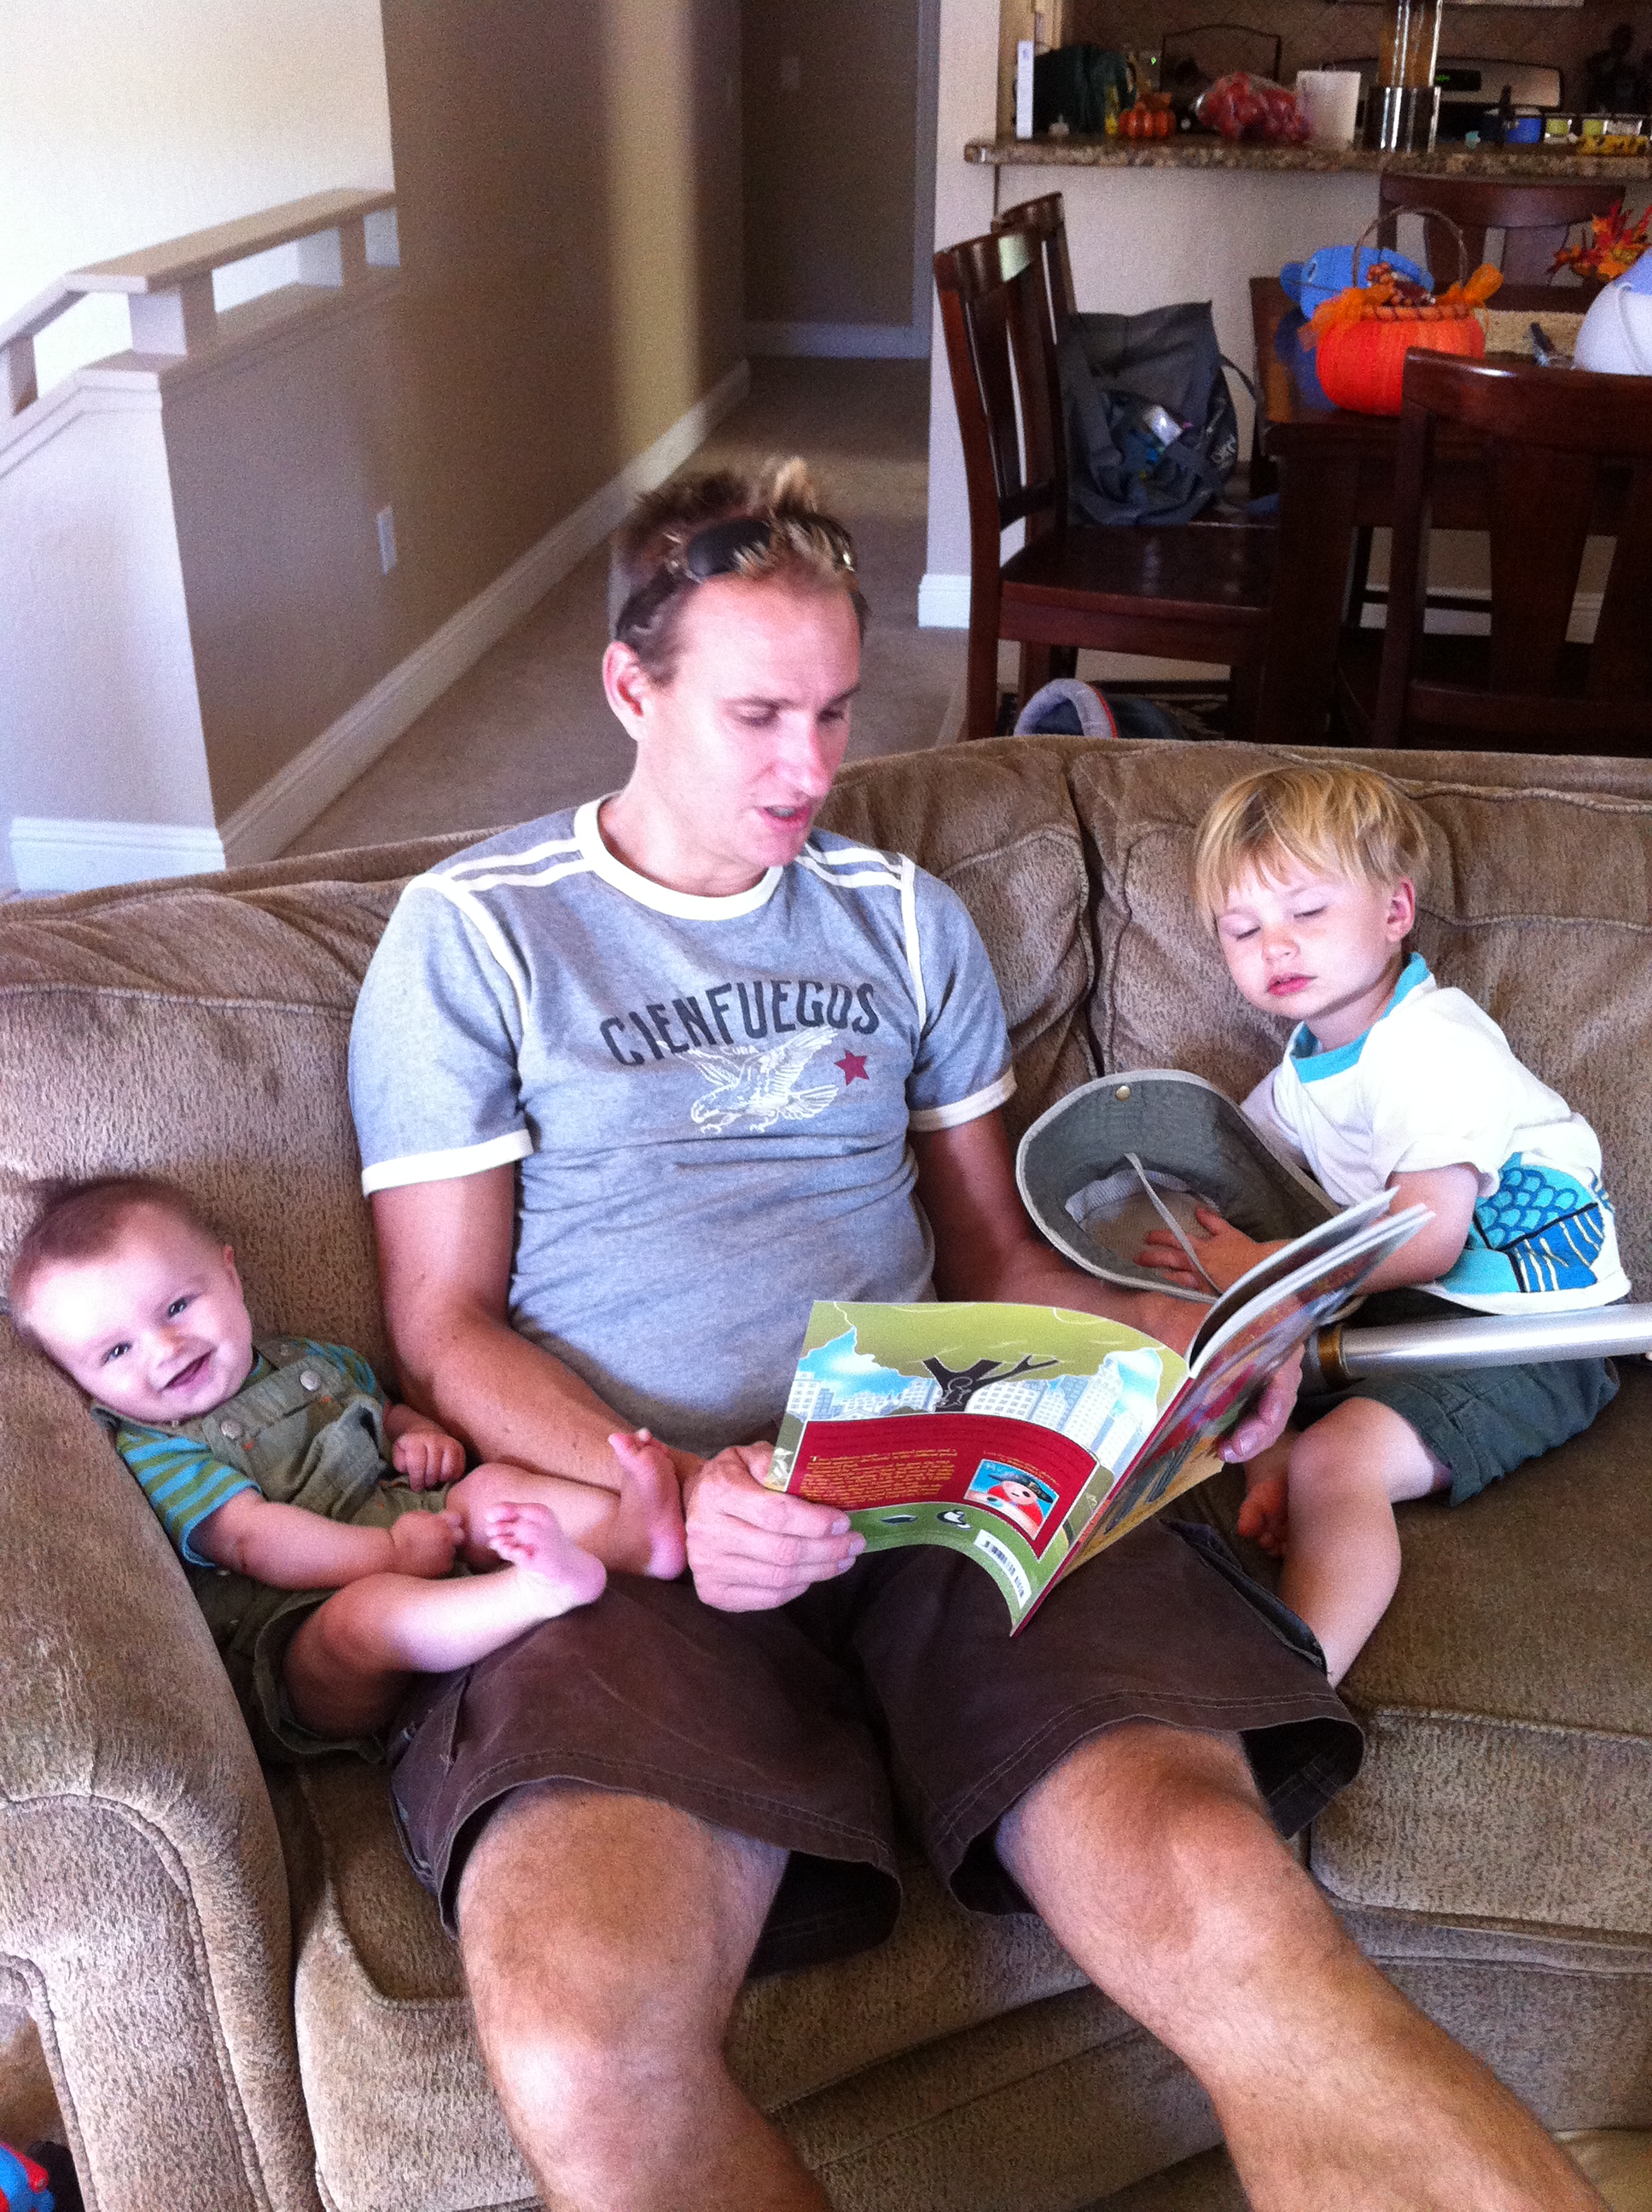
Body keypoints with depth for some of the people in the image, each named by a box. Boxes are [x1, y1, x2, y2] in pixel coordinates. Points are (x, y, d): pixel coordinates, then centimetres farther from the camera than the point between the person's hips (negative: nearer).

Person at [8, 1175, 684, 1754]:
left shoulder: (308, 1363, 20)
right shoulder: (149, 1455, -2)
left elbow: (388, 1411, 35)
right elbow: (254, 1540, -16)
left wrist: (424, 1436, 8)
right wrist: (391, 1553, -25)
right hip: (297, 1640, -7)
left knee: (495, 1486, -13)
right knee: (366, 1610, -38)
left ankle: (633, 1534, -37)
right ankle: (545, 1587, -56)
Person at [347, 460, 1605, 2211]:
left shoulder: (902, 919, 21)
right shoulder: (474, 933, 9)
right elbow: (446, 1325, 5)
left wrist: (1172, 1344, 2)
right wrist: (671, 1495, -14)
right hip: (635, 1523, -2)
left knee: (1220, 1914, -29)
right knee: (583, 2054, -33)